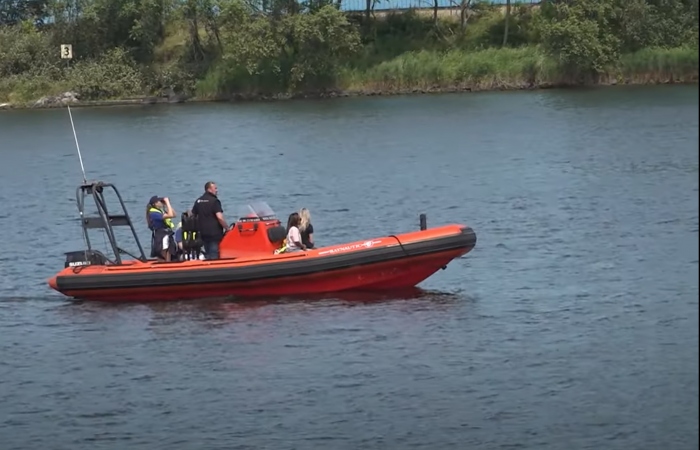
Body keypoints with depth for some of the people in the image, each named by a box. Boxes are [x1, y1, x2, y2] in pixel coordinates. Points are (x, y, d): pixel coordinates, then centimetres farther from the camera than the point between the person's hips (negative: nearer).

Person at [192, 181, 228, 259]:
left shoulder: (198, 201, 11)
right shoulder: (214, 201, -11)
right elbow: (219, 217, -20)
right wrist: (227, 228, -9)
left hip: (203, 233, 7)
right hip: (215, 233, -7)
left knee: (208, 255, 17)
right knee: (214, 256, -5)